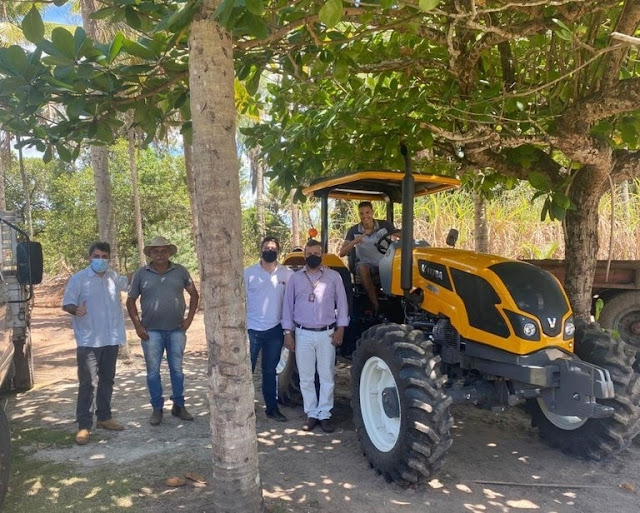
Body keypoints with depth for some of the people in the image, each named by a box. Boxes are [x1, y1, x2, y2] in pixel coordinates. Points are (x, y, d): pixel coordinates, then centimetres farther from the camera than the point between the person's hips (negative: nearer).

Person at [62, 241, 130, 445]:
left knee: (107, 380, 14)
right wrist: (76, 309, -30)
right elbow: (66, 304, -9)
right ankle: (84, 425, 4)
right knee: (88, 384, -4)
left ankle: (104, 417, 27)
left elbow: (126, 280, 30)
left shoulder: (113, 276, 9)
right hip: (89, 341, -5)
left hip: (111, 339, 6)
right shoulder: (79, 278, -7)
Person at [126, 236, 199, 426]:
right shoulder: (141, 273, 0)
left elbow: (194, 294, 10)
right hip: (151, 331, 0)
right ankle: (157, 409, 20)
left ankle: (179, 406, 23)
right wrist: (137, 325, -3)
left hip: (176, 330, 1)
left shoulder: (180, 271, 2)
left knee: (177, 370, 9)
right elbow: (130, 301, 5)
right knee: (153, 372, 6)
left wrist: (189, 318, 2)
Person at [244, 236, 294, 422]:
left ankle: (272, 407, 24)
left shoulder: (287, 274, -1)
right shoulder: (249, 273, -3)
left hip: (274, 330, 2)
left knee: (270, 372, 14)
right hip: (251, 329, -1)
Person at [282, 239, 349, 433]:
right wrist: (288, 333, 0)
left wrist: (340, 329, -4)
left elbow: (341, 303, 3)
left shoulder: (333, 276, 1)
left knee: (326, 377, 5)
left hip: (326, 334, -1)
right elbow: (288, 306, 5)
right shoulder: (295, 278, 3)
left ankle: (324, 414, 17)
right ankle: (311, 414, 20)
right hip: (303, 334, 1)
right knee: (306, 378, 7)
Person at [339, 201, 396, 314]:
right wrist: (354, 242, -30)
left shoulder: (385, 225, -8)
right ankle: (375, 305, -26)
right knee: (363, 268, -36)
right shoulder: (354, 231, -6)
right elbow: (342, 253, -11)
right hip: (365, 263, 0)